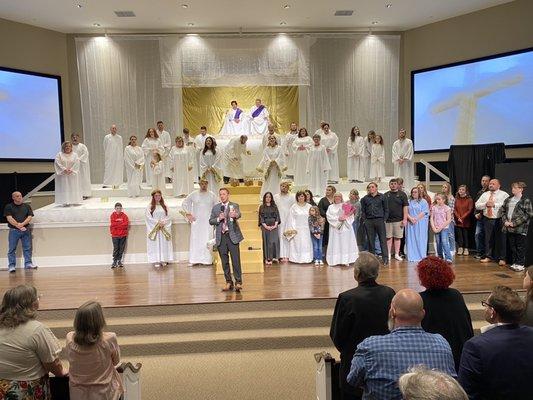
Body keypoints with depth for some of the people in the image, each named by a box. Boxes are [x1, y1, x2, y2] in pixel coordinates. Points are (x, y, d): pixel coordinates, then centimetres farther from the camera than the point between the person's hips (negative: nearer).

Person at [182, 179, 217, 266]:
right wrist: (188, 214, 4)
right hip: (196, 221, 0)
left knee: (207, 240, -1)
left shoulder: (212, 195, 5)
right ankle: (194, 260, 3)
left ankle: (207, 260, 4)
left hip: (208, 221, 0)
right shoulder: (193, 194, 4)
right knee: (195, 239, -2)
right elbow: (184, 203, 13)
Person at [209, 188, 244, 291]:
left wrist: (235, 215, -42)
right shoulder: (215, 207, 13)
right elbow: (210, 221, 11)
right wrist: (218, 219, -9)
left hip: (232, 236, -3)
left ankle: (238, 282, 0)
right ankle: (229, 282, 17)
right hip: (221, 237, 3)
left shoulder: (234, 205, 3)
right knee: (224, 261, 7)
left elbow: (239, 214, -18)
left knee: (236, 260, -6)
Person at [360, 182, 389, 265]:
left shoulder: (382, 197, 6)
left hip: (380, 220, -2)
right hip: (369, 222, 2)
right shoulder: (365, 198, 10)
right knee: (371, 240, 7)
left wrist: (384, 219, -2)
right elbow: (363, 211, 13)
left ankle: (385, 259, -2)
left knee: (383, 240, -4)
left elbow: (386, 209, 6)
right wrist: (365, 220, 3)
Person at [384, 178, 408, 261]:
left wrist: (405, 219, -8)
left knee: (397, 237, 3)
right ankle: (388, 254, 12)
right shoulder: (386, 195, 10)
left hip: (398, 220, -2)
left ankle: (397, 254, 12)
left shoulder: (402, 194, 3)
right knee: (388, 237, 5)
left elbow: (405, 207, -1)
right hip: (387, 220, 2)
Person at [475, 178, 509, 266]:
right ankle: (488, 256, 23)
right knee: (488, 239, 11)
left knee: (500, 239, 2)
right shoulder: (484, 194, 12)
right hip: (487, 220, 4)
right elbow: (477, 205, 7)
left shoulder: (504, 194, -3)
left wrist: (494, 204, -20)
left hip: (499, 220, -4)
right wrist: (485, 204, -10)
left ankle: (501, 258, 12)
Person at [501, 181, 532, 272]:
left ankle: (520, 264, 10)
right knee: (512, 247, 12)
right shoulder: (508, 200, 12)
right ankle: (514, 263, 22)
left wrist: (515, 223, -15)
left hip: (520, 229, -5)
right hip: (509, 228, 5)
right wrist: (505, 221, -1)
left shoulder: (526, 201, -5)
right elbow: (503, 211, 15)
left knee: (520, 247, 2)